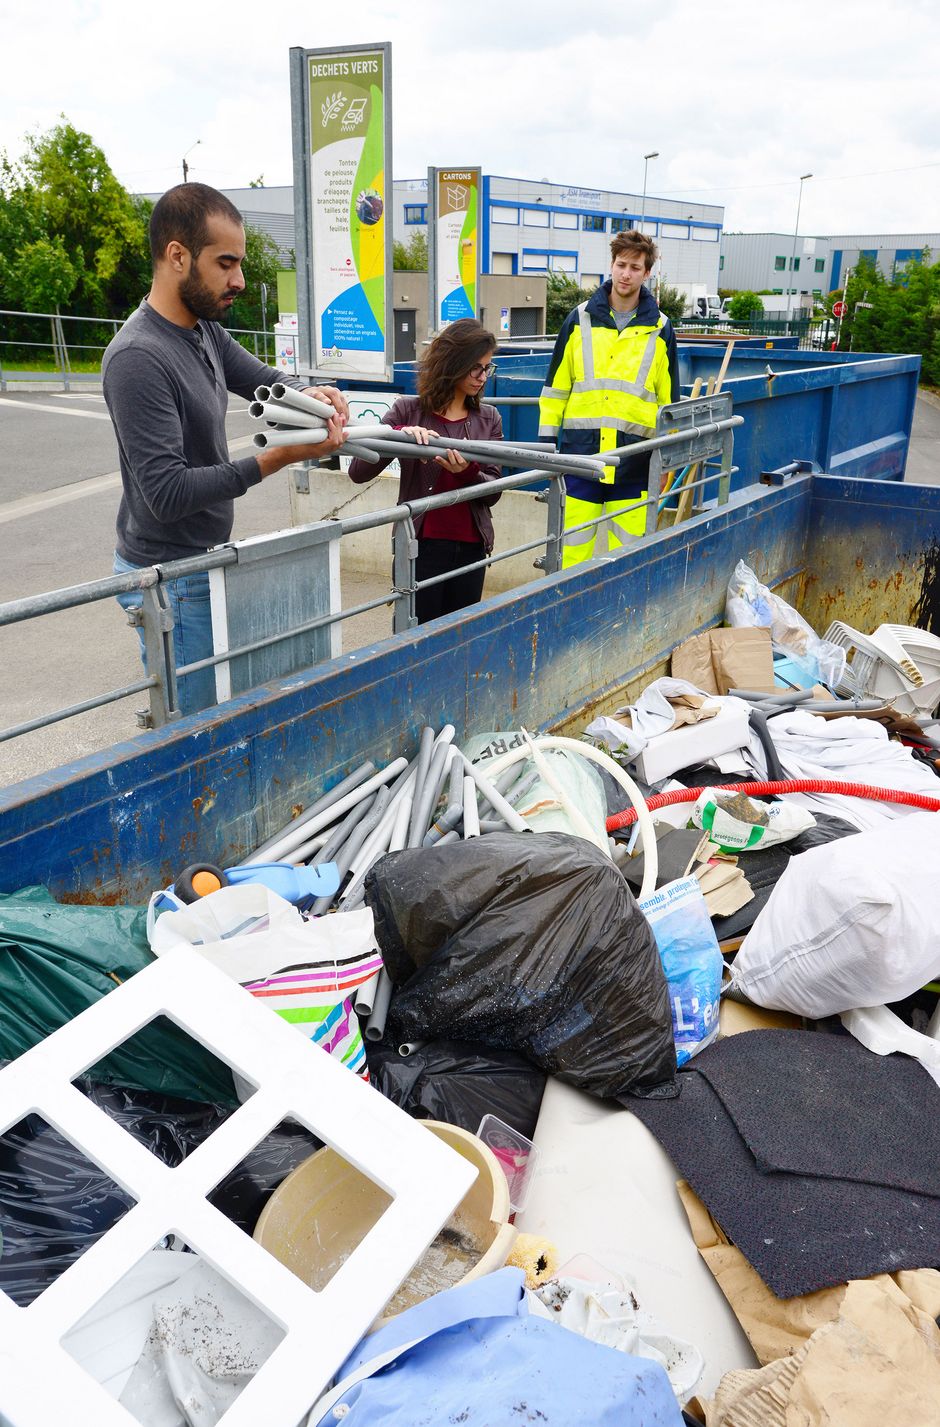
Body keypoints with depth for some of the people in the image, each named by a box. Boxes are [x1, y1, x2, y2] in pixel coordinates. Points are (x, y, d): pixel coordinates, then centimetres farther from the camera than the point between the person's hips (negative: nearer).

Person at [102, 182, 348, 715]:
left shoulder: (204, 330, 3)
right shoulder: (138, 359, -24)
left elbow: (264, 378, 19)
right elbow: (168, 493, -28)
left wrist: (310, 393, -5)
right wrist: (278, 457, -31)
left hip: (204, 559, 9)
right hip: (170, 576, -9)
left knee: (223, 702, 18)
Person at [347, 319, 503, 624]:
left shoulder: (489, 419, 7)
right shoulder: (409, 410, -2)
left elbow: (493, 492, 3)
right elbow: (358, 472, -7)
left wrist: (467, 472, -18)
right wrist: (398, 435, -23)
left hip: (471, 548, 3)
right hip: (421, 545, -3)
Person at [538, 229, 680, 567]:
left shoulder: (660, 328, 6)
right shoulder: (580, 319, 5)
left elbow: (669, 397, 10)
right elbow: (556, 384, 8)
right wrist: (547, 439, 3)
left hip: (634, 458, 0)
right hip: (581, 450, 0)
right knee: (574, 546, 2)